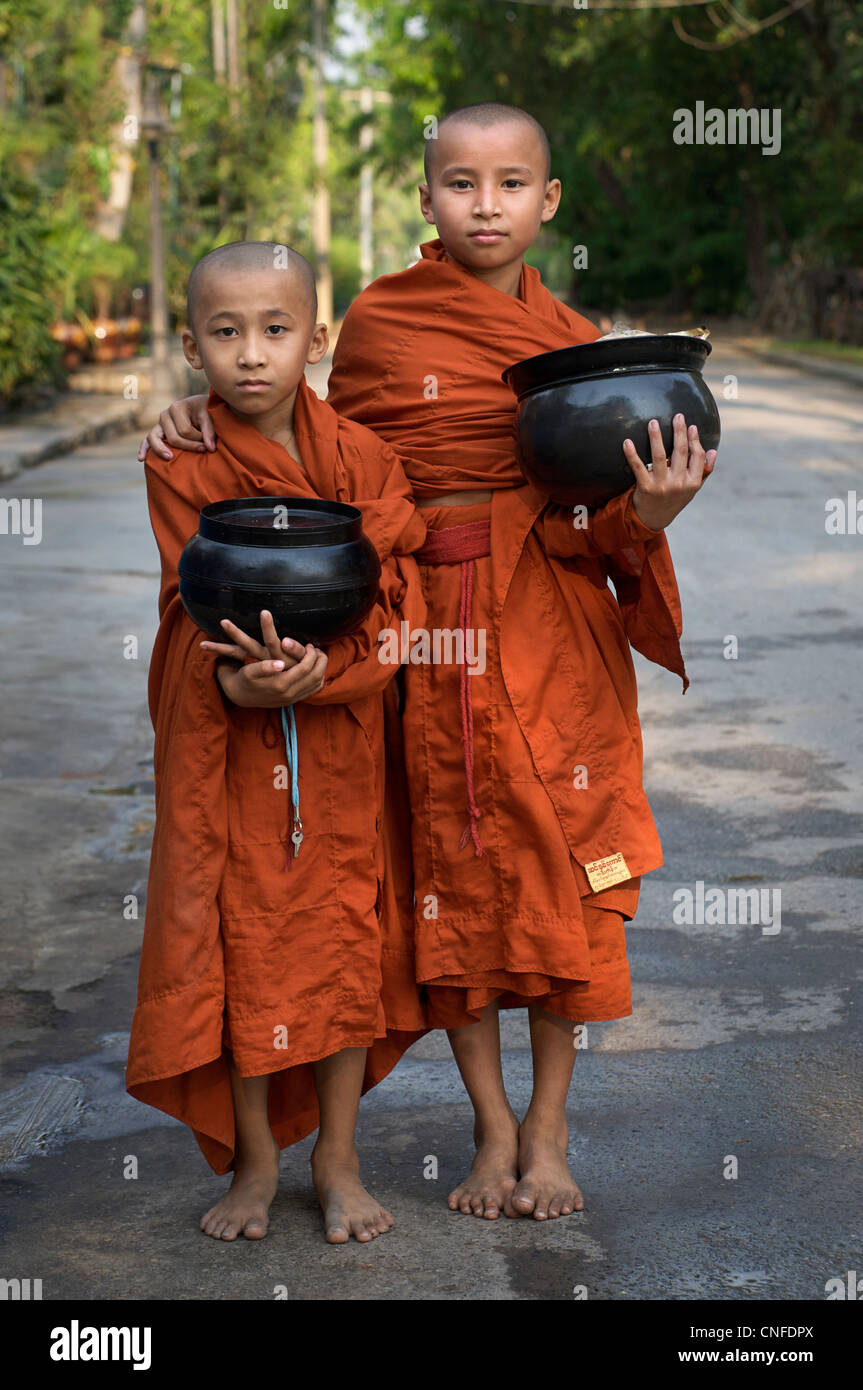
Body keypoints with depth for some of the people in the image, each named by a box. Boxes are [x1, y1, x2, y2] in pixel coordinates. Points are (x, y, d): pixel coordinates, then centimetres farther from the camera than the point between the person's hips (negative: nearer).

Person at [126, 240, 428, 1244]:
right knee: (239, 941, 5)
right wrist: (238, 679, -33)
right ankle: (255, 1160, 23)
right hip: (225, 742, -1)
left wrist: (318, 671, -24)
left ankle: (338, 1160, 23)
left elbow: (402, 613, -7)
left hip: (342, 740, 1)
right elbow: (200, 612, -12)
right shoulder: (180, 467, -5)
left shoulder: (364, 456, -2)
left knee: (344, 935, 7)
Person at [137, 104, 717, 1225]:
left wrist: (651, 510, -19)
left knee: (559, 858, 3)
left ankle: (548, 1127, 20)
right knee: (453, 866, 6)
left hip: (553, 627, 1)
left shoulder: (574, 342, 6)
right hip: (424, 623, 0)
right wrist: (214, 420, -3)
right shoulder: (378, 319, 4)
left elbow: (603, 525, 3)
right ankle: (492, 1125, 22)